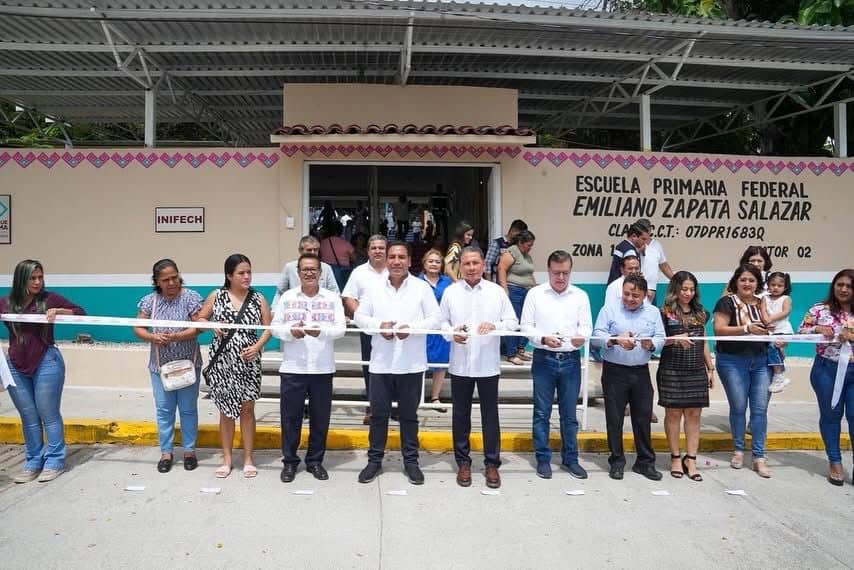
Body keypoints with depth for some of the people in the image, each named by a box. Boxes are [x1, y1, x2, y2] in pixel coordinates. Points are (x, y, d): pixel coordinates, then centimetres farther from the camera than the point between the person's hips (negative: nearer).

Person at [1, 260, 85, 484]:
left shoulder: (49, 298, -3)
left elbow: (81, 312, -2)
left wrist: (57, 310, -18)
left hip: (46, 362, -3)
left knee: (48, 414, 2)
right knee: (28, 417, 10)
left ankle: (55, 461, 12)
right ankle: (33, 463, 20)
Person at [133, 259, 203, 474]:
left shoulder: (190, 297, -9)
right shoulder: (149, 301, 0)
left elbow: (199, 327, -13)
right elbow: (138, 328, 2)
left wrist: (176, 337, -25)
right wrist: (153, 337, -18)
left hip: (187, 364, -2)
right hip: (160, 366, 3)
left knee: (188, 409, 8)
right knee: (164, 410, 9)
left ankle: (189, 450, 21)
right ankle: (166, 452, 22)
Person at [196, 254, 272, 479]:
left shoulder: (258, 298, -1)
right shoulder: (216, 296, 0)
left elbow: (268, 327, 2)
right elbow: (200, 319, 9)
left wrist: (257, 347, -13)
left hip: (248, 362, 0)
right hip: (222, 361, 0)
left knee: (247, 409, 7)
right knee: (226, 410, 10)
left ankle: (248, 459, 20)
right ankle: (227, 459, 24)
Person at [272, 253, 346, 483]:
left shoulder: (333, 298, 3)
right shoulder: (287, 297, 6)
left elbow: (341, 328, -5)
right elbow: (275, 326, 3)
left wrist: (321, 331, -24)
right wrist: (290, 332, -18)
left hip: (322, 369, 0)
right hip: (292, 368, 0)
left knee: (320, 418, 8)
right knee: (290, 417, 7)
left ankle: (315, 460, 24)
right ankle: (290, 461, 22)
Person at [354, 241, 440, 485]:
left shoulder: (422, 288, -2)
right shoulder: (375, 289, 5)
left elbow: (434, 319, -4)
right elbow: (359, 316, 7)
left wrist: (411, 327, -19)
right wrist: (379, 325, -11)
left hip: (411, 364, -1)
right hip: (381, 363, 2)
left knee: (409, 414, 11)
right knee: (378, 413, 9)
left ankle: (411, 460, 24)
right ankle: (375, 460, 23)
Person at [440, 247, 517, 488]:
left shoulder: (497, 291, -1)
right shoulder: (450, 292, 2)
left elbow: (512, 322, 0)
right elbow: (442, 321, 5)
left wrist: (494, 326, -19)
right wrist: (452, 332, -16)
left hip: (488, 364, -1)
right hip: (460, 364, 1)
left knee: (490, 415, 8)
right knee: (461, 414, 10)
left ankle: (492, 463, 21)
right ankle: (463, 462, 24)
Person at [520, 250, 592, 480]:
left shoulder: (581, 296, 6)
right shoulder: (535, 294, 0)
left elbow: (586, 325, 2)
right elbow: (526, 326, -2)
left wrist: (582, 336, -21)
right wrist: (543, 338, -20)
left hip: (571, 360, 2)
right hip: (544, 359, -1)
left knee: (569, 413, 10)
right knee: (542, 413, 6)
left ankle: (570, 459, 24)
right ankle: (543, 459, 18)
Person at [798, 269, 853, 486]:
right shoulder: (819, 310, -1)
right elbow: (800, 331, 3)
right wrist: (817, 329, -14)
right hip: (827, 369, -1)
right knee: (831, 415, 10)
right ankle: (835, 463, 22)